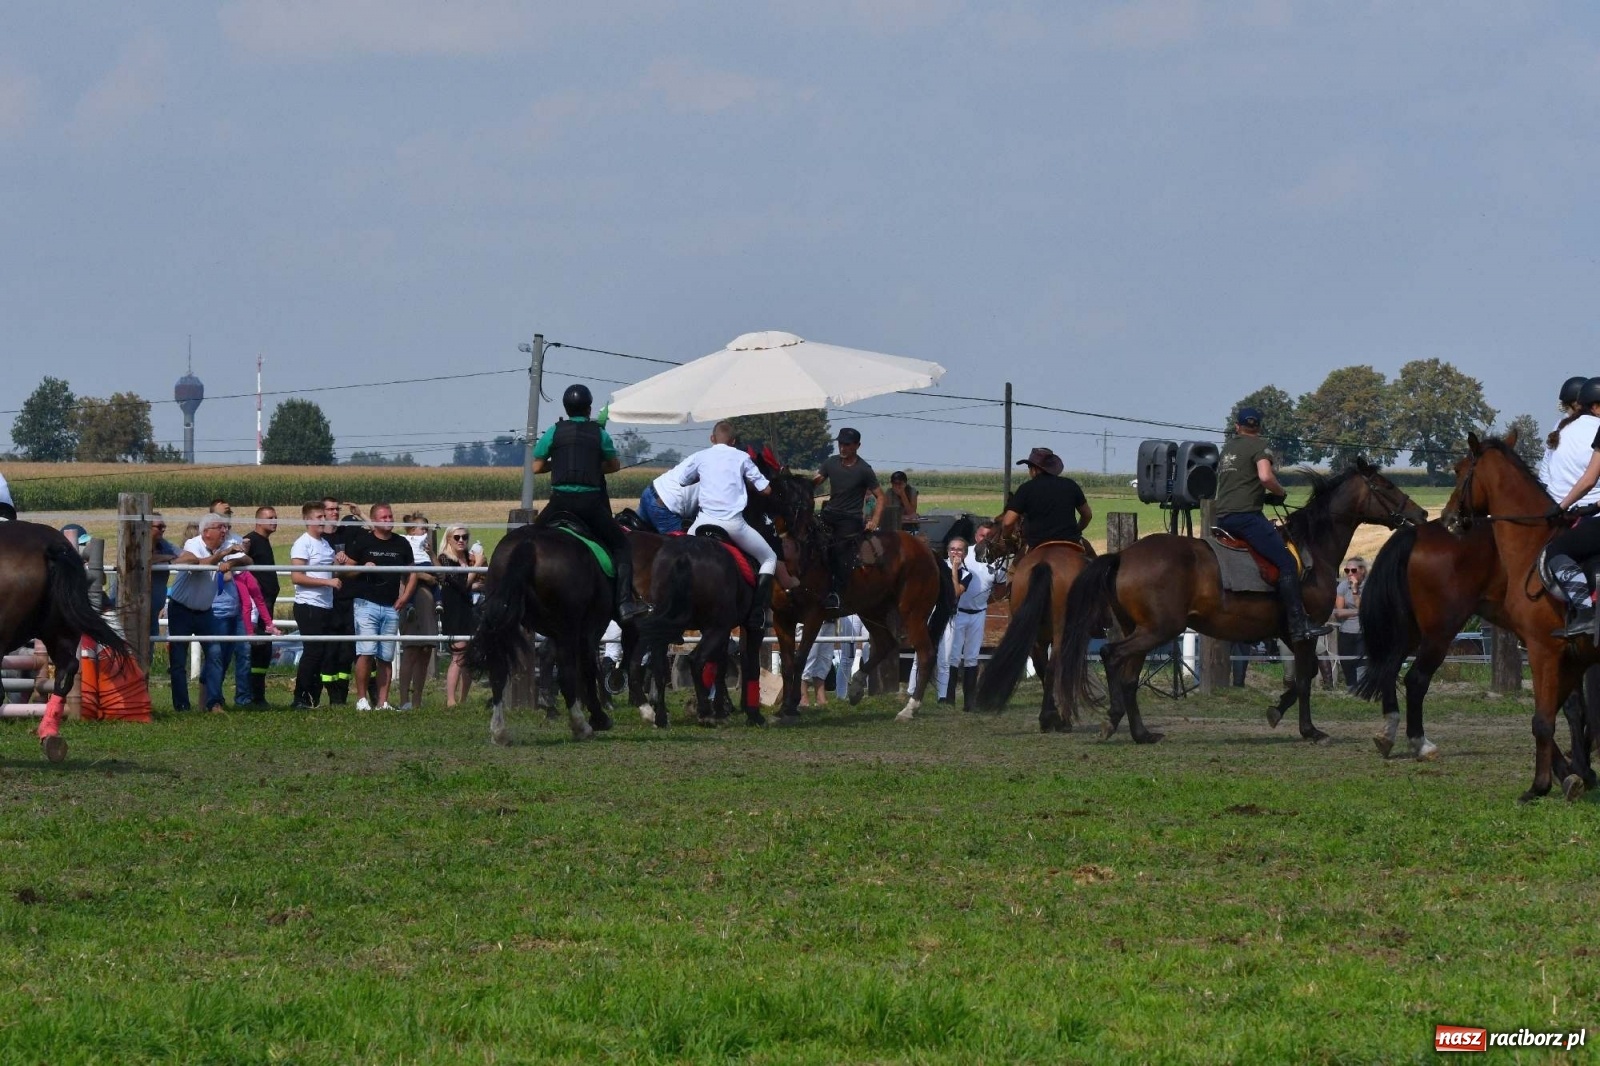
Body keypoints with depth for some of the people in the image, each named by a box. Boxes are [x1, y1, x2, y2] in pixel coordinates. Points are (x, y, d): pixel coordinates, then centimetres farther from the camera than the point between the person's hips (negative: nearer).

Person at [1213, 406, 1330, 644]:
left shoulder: (1228, 448, 23)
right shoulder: (1258, 446, -1)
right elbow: (1265, 477, -17)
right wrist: (1280, 493, 2)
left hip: (1222, 517, 8)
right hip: (1246, 515, -8)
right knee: (1286, 562, -14)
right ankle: (1299, 625, -26)